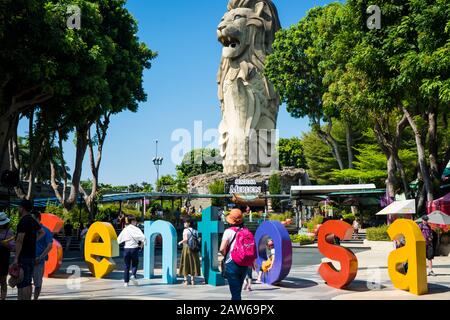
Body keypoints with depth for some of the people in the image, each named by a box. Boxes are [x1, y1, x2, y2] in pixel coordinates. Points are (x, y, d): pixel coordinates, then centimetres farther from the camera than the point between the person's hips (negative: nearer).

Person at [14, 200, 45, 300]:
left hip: (23, 256, -9)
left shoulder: (23, 221, -14)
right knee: (28, 282, 12)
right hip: (31, 256, 9)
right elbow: (42, 232, 30)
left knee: (22, 283, -8)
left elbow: (19, 240, -20)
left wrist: (16, 258, -21)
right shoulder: (33, 221, 13)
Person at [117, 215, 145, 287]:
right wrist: (141, 245, -1)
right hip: (134, 248, -3)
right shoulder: (136, 229, -6)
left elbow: (119, 239, 8)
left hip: (126, 249, 3)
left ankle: (126, 282, 8)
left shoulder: (125, 229, 6)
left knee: (127, 266, 10)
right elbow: (143, 237, -16)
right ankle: (133, 275, -12)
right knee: (135, 264, 13)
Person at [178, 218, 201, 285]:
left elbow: (185, 239, -19)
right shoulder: (195, 231, 8)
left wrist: (180, 242, -3)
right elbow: (197, 240, 4)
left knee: (185, 263, 3)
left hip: (186, 248, -5)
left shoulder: (186, 230, -9)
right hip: (194, 250, 5)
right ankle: (192, 280, 11)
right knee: (193, 263, 10)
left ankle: (185, 280, 3)